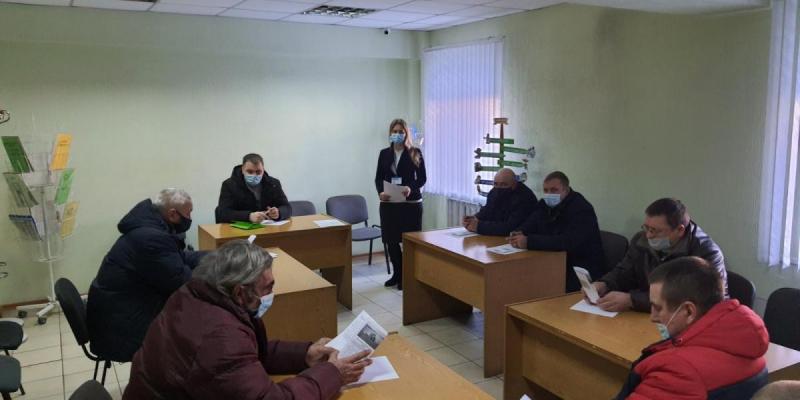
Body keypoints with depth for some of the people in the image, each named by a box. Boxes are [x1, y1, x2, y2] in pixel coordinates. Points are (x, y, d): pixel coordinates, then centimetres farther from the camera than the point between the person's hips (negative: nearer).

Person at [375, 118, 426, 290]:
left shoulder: (415, 153, 0)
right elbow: (378, 178, 7)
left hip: (411, 202, -3)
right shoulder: (384, 153, 8)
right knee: (391, 239, 5)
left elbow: (422, 178, -2)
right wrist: (380, 192, -14)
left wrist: (411, 188, -21)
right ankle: (397, 273, 22)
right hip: (389, 203, 3)